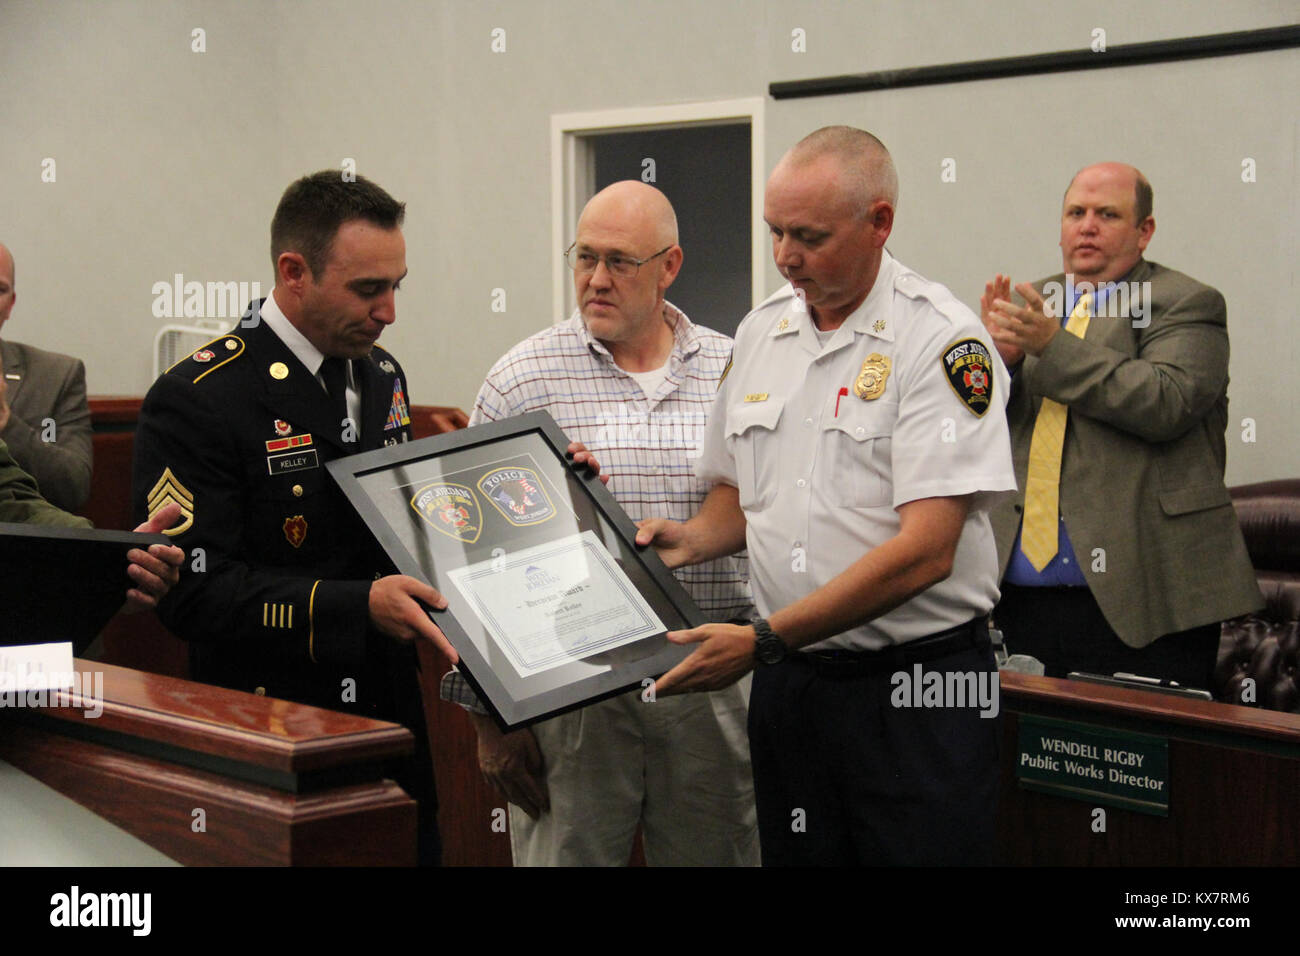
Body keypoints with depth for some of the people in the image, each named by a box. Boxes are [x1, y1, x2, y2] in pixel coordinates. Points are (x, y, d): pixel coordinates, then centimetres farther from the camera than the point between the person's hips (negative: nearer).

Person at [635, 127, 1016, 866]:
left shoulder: (941, 339, -12)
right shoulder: (761, 331, 9)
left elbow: (926, 550, -20)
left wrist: (763, 640, -21)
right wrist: (692, 541, -1)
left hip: (919, 689, -6)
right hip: (788, 681, 6)